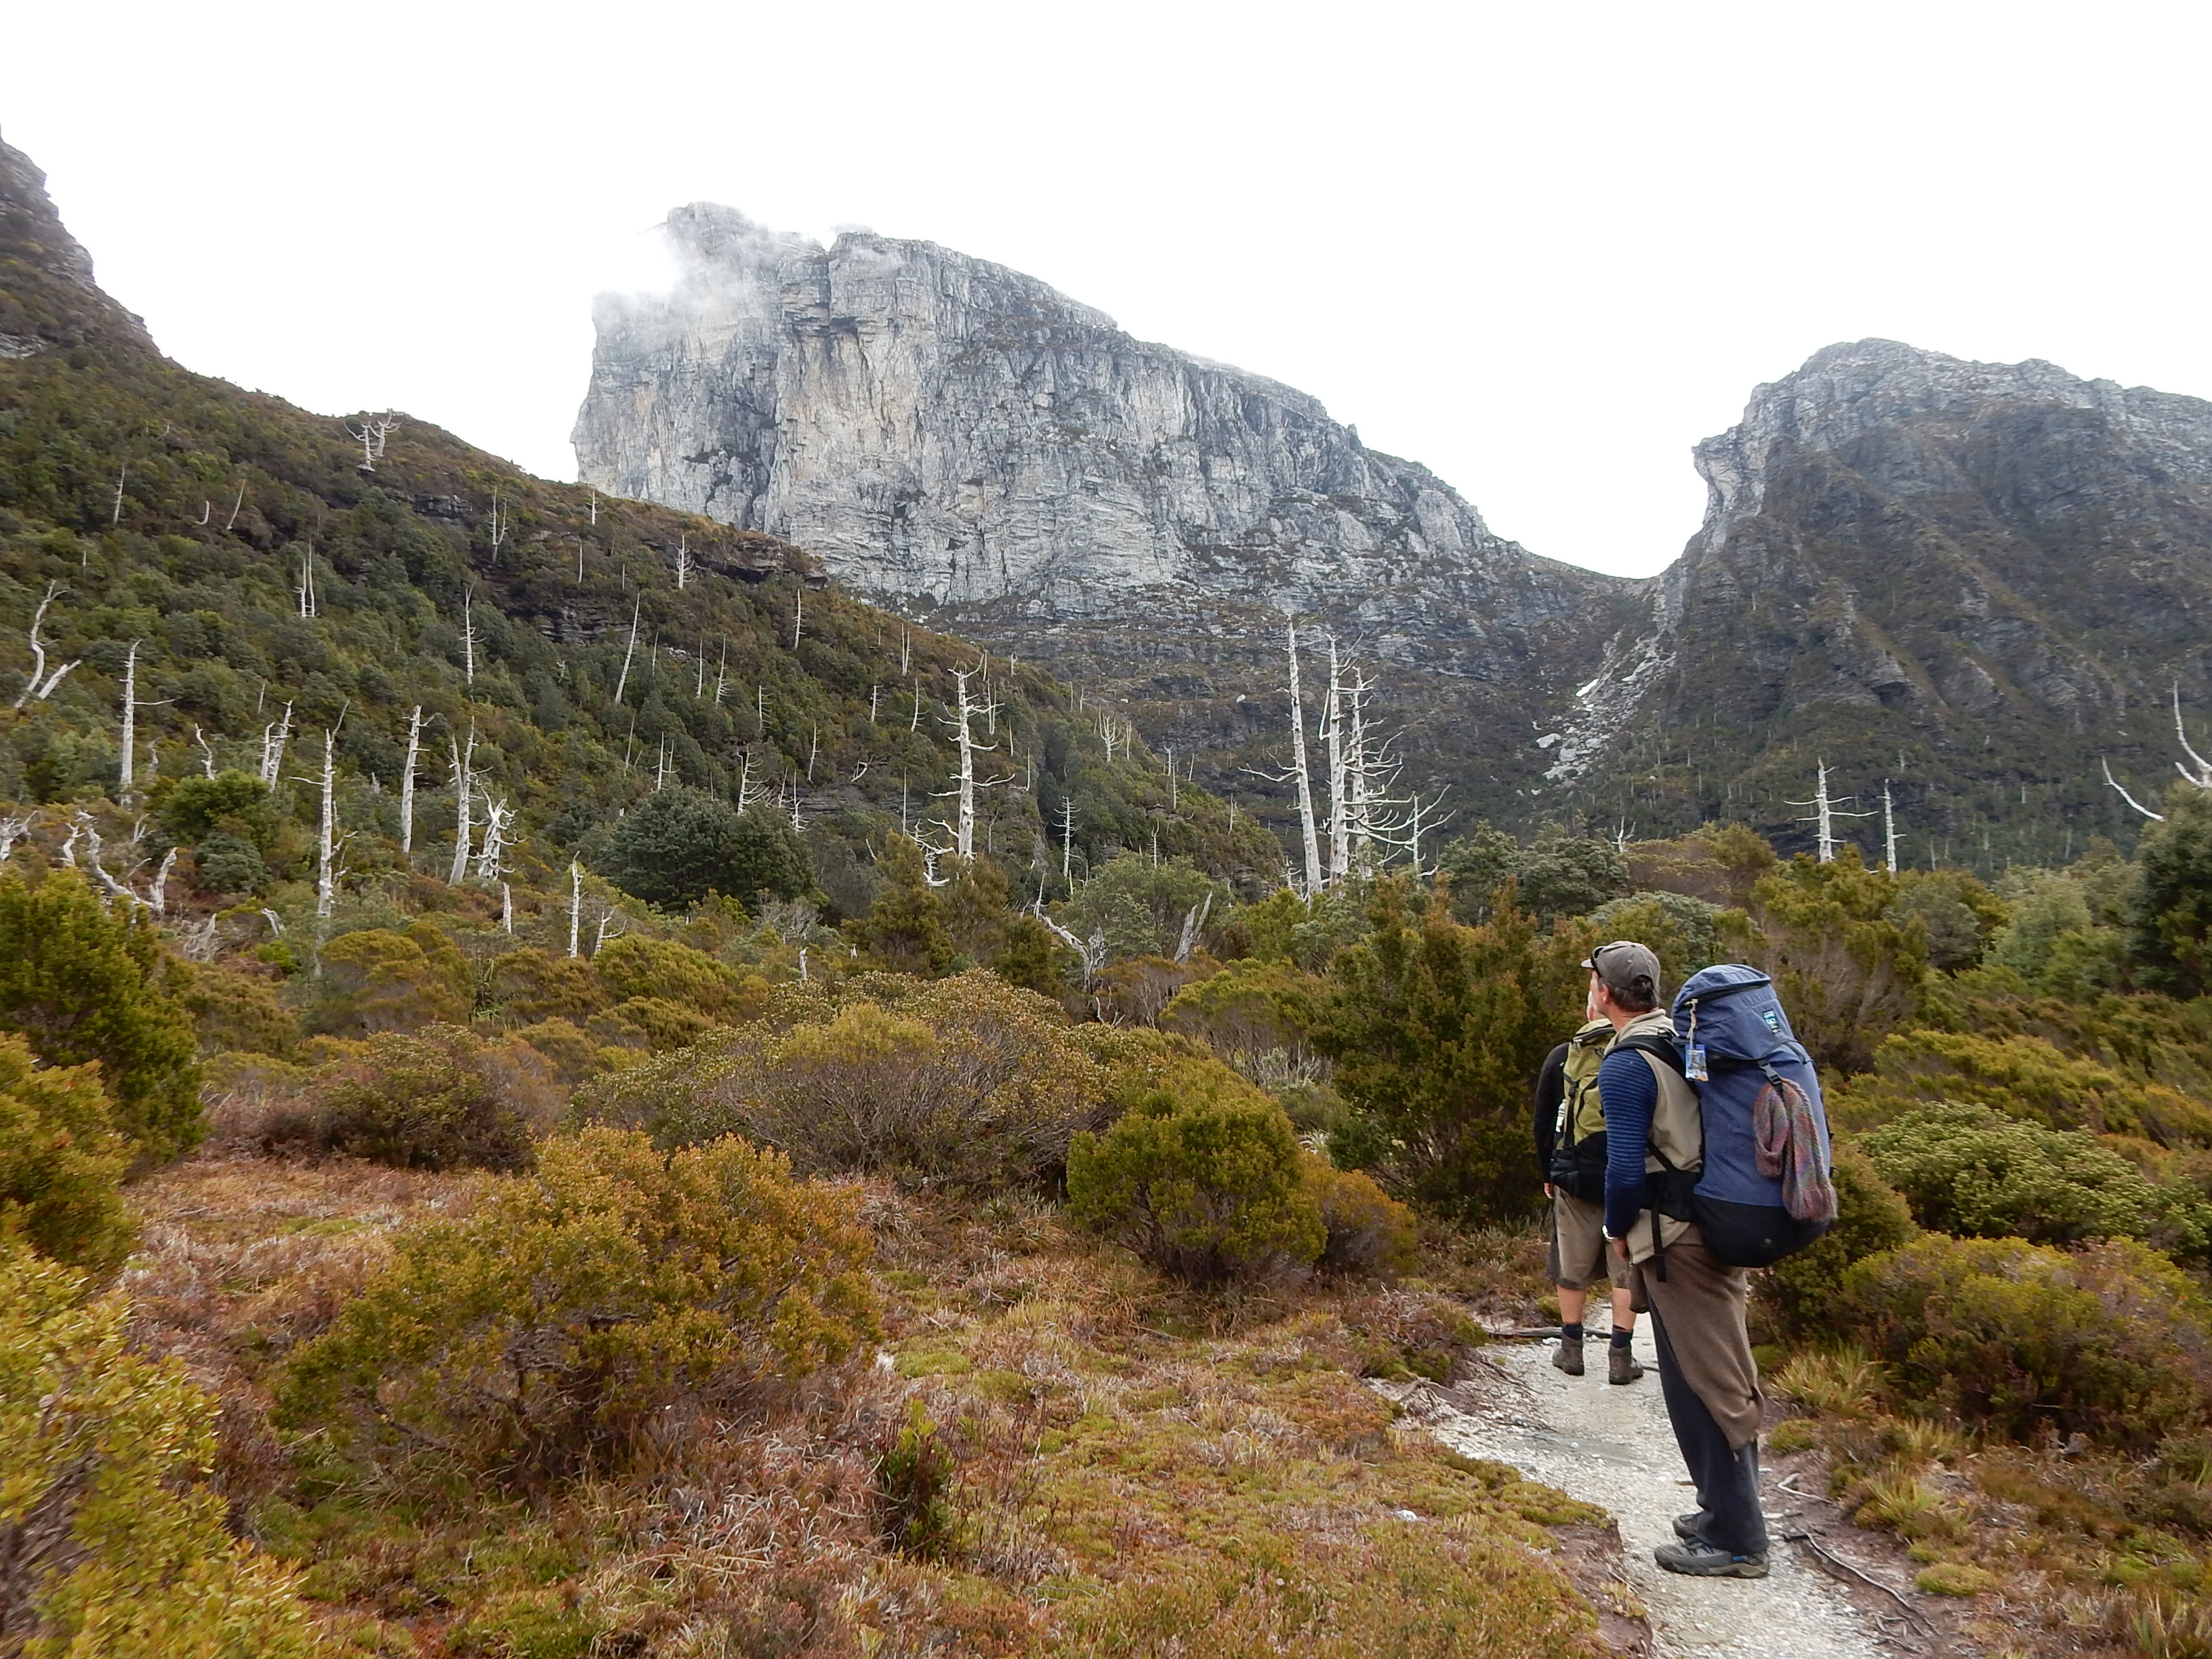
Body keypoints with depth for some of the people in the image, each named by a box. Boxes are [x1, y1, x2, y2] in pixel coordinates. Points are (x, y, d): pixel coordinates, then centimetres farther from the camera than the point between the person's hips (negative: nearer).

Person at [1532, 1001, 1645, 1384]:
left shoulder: (1562, 1058, 0)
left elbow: (1542, 1124, 5)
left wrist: (1548, 1173, 16)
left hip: (1576, 1180, 1)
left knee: (1572, 1267, 12)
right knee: (1626, 1268, 9)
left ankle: (1571, 1349, 21)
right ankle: (1620, 1355, 11)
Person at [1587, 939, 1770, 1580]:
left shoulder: (1626, 1065, -17)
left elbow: (1626, 1168, -21)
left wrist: (1620, 1232, -3)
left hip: (1676, 1240, -9)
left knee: (1700, 1385, 0)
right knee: (1728, 1376, 18)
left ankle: (1733, 1541, 9)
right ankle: (1731, 1509, 32)